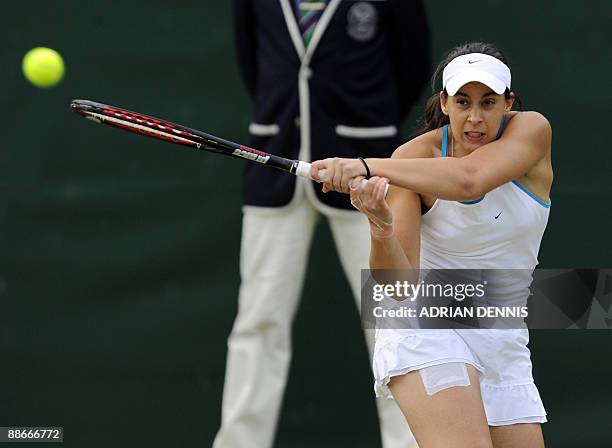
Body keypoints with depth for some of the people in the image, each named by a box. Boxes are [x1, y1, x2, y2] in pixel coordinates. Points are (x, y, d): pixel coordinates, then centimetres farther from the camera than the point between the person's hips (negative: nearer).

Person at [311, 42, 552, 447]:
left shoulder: (532, 130, -8)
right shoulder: (414, 158, -11)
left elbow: (469, 179, -31)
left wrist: (368, 166, -38)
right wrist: (382, 229, -39)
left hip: (503, 340, 4)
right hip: (426, 324, -4)